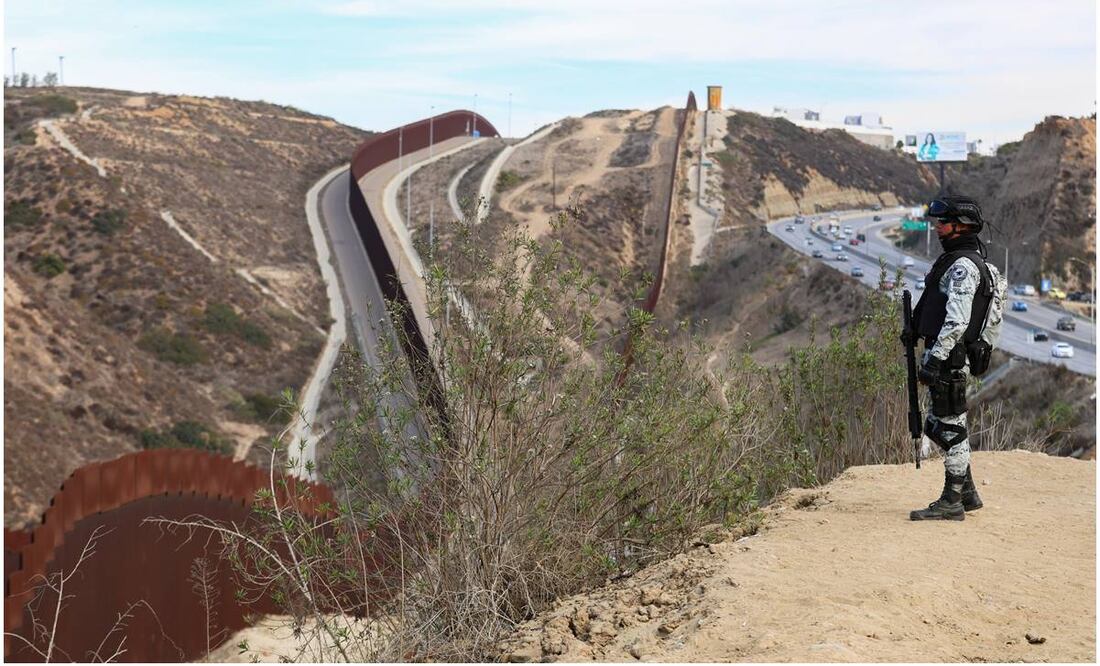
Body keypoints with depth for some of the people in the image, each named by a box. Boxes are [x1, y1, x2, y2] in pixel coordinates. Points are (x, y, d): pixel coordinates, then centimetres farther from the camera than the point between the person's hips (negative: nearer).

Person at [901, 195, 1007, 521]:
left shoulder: (963, 266, -16)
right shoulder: (958, 260, 17)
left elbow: (957, 321, -24)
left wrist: (935, 358, -25)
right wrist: (917, 330, 16)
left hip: (948, 359, -10)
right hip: (951, 358, 10)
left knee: (950, 427, -4)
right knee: (938, 426, 17)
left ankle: (952, 502, 4)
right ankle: (967, 493, 26)